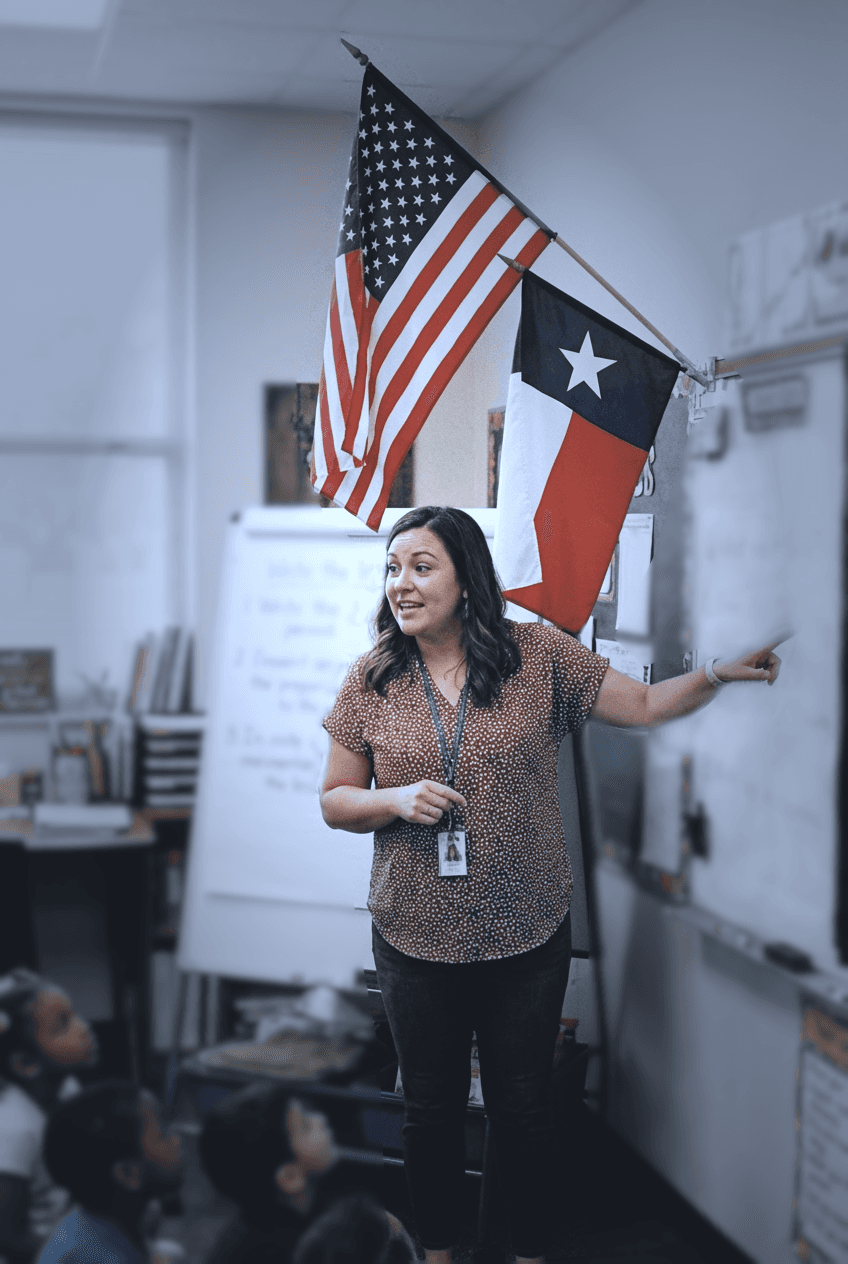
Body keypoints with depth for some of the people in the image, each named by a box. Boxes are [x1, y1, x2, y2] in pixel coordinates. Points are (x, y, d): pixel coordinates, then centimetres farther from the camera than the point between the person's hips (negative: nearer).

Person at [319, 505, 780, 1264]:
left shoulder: (539, 655, -6)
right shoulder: (372, 680, -3)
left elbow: (646, 705, -1)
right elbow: (335, 801, 3)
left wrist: (721, 673, -15)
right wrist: (398, 800, -16)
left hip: (526, 939, -1)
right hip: (416, 943, 1)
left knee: (524, 1109, 13)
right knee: (431, 1109, 16)